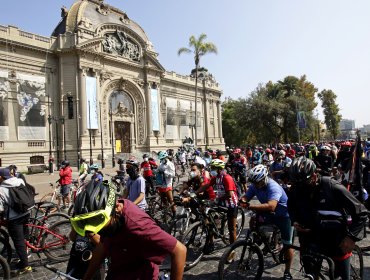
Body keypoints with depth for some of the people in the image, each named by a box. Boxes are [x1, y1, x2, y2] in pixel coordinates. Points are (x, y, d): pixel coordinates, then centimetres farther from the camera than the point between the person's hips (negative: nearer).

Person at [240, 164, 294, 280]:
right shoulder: (254, 185, -15)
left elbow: (271, 206, -51)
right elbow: (246, 197, -17)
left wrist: (250, 206, -55)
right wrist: (242, 201, -42)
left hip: (284, 215, -6)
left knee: (287, 244, 1)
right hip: (269, 214, 6)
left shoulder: (273, 187, -36)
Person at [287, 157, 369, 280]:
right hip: (311, 237, 3)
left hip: (337, 241, -2)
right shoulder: (296, 189, -11)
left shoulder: (333, 187, -22)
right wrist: (295, 222, -8)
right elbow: (291, 207, 10)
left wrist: (351, 237, -22)